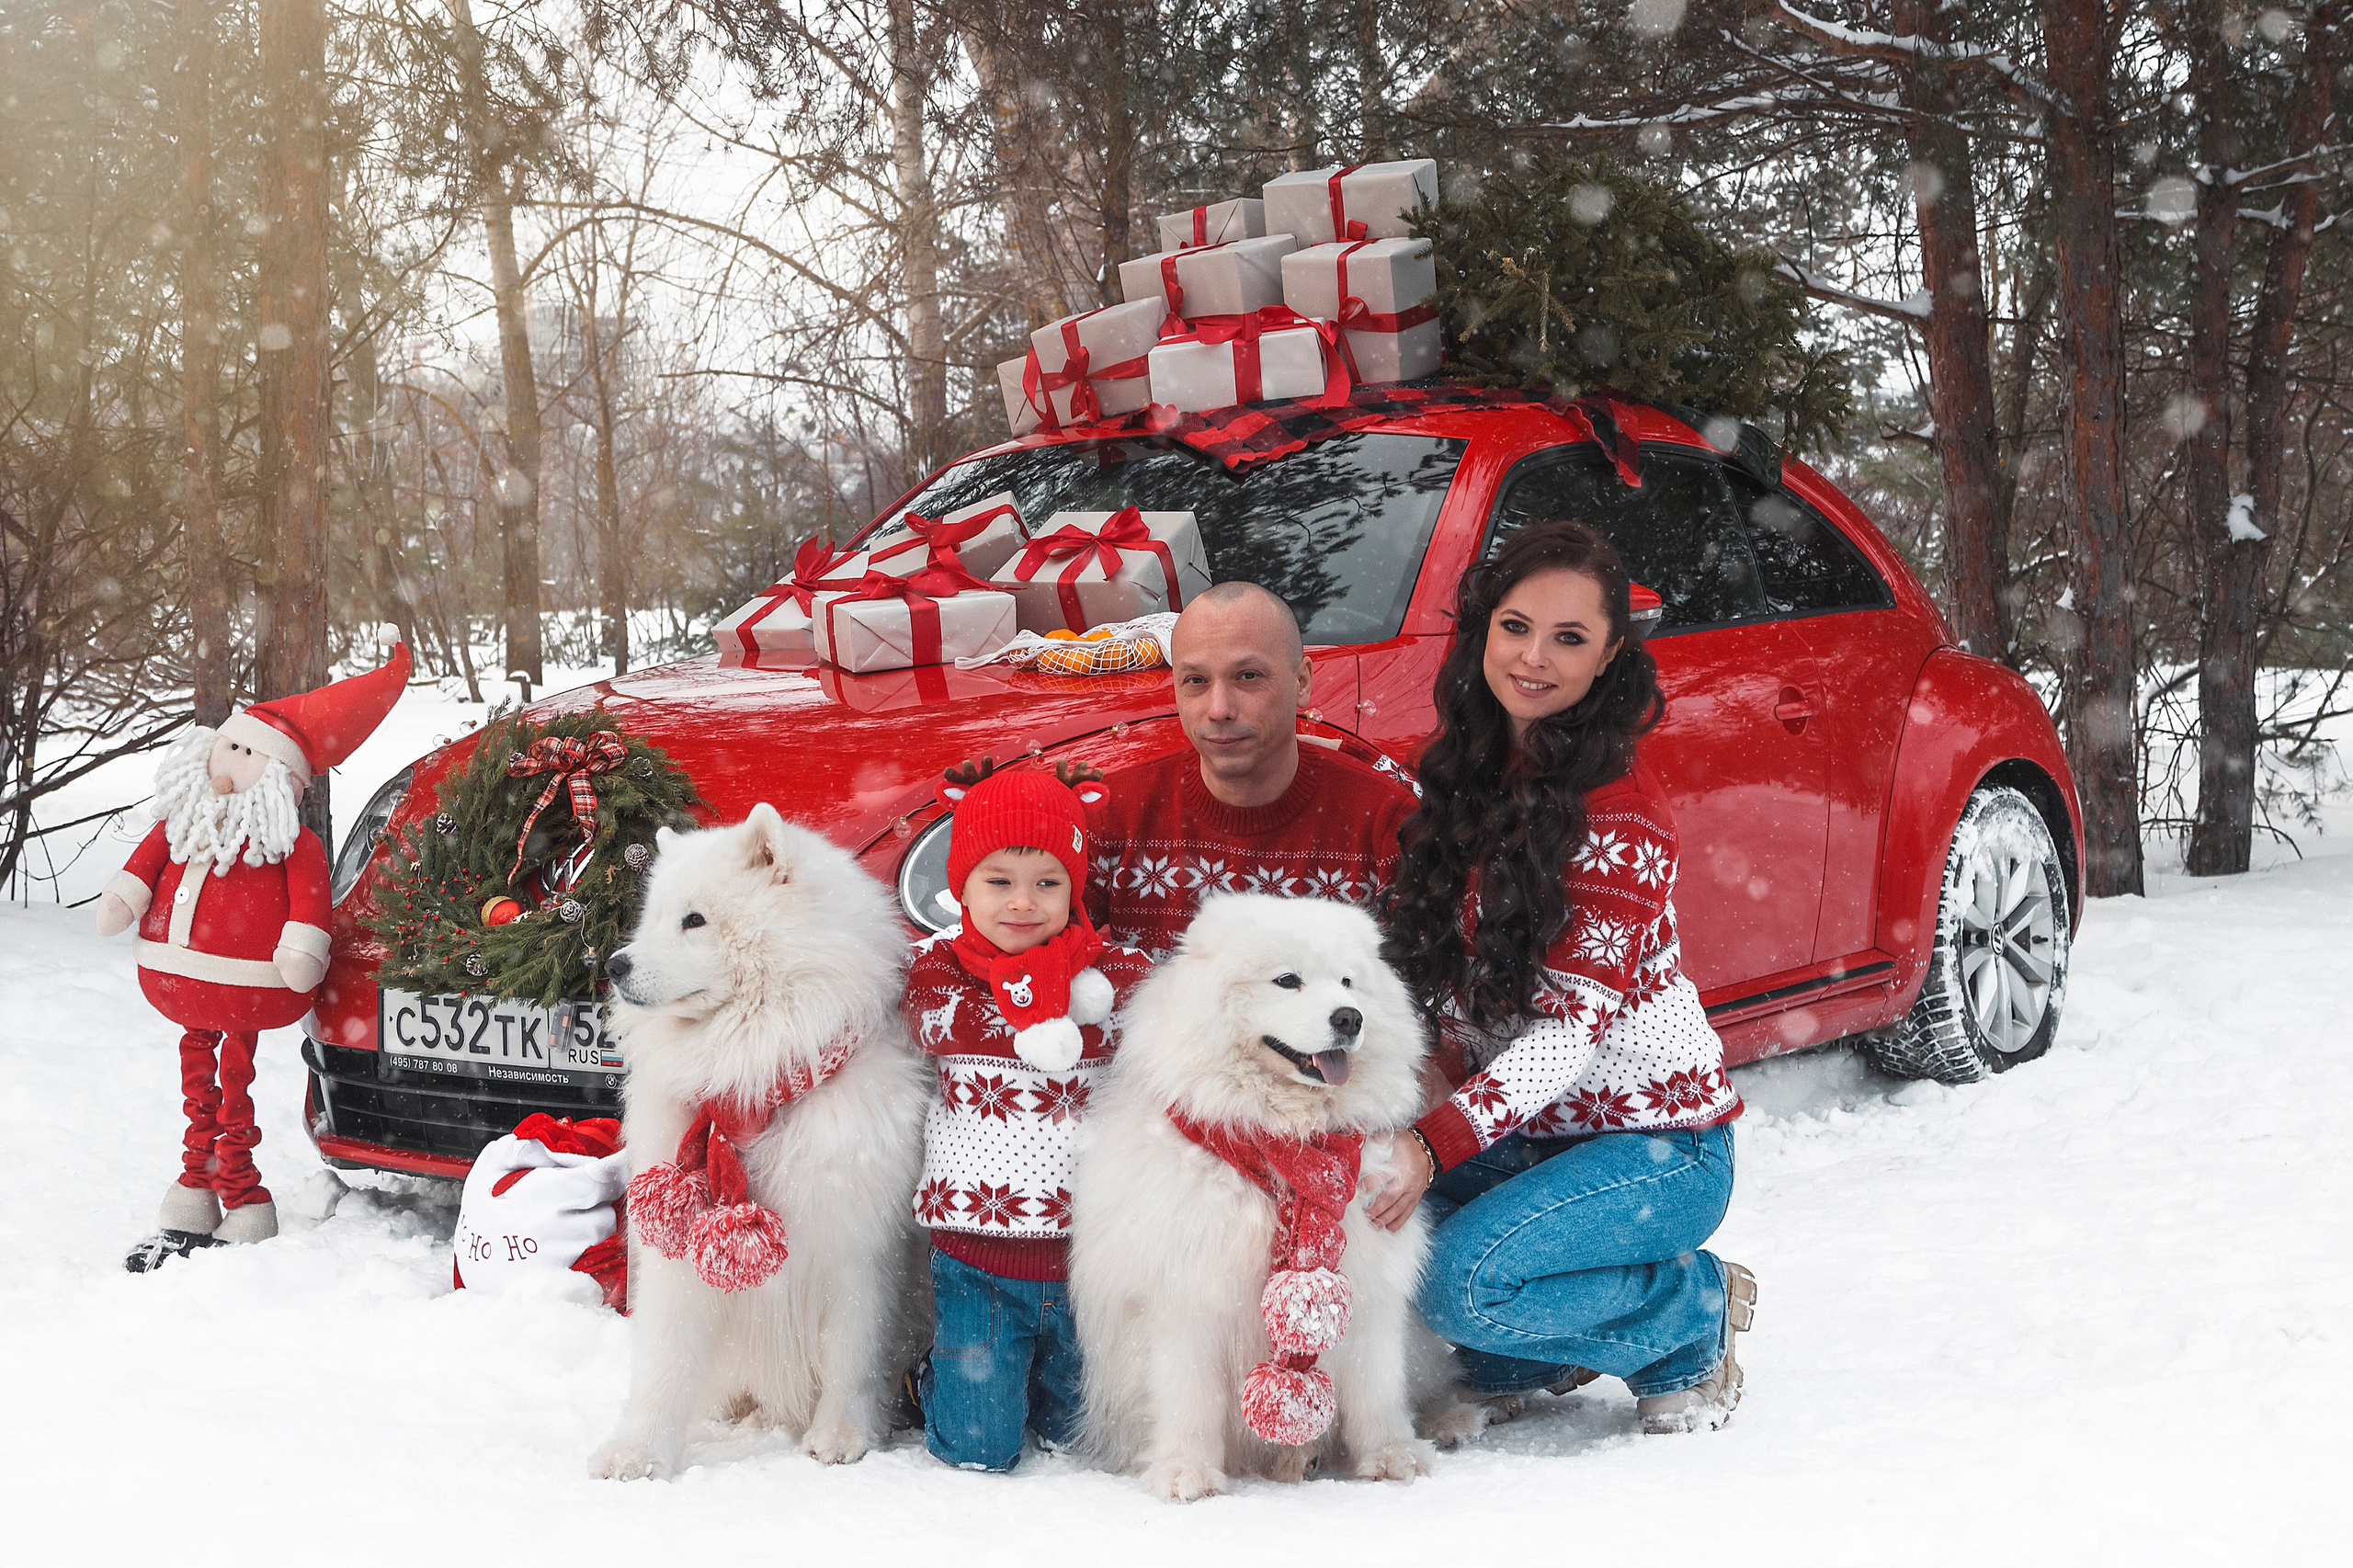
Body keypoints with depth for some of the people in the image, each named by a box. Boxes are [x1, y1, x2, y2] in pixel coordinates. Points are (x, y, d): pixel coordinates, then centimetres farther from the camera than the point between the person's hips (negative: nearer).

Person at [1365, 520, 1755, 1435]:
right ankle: (1530, 1357, 8)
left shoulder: (1619, 809, -17)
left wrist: (1436, 1145, -33)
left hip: (1658, 1144, -6)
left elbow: (1574, 1023, -23)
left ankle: (1695, 1317, 0)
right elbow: (1422, 963, 10)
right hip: (1526, 1133, 6)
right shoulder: (1464, 773, 4)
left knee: (1460, 1280, -28)